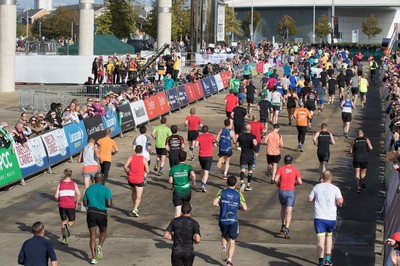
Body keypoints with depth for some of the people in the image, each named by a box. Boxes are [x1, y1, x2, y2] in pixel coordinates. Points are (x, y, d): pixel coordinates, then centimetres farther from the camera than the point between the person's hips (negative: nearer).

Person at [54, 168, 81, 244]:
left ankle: (64, 238, 8)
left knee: (63, 221, 17)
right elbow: (78, 194, -8)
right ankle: (67, 226, -22)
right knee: (72, 221, 13)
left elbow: (56, 196, -2)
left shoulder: (60, 184, 4)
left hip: (62, 206, 1)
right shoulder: (74, 184, 3)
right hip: (71, 206, -1)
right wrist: (76, 203, 5)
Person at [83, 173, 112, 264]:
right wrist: (107, 204, 8)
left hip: (91, 213, 2)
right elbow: (109, 204, -15)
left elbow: (85, 203, 9)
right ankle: (100, 246, -5)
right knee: (103, 232, 23)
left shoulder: (88, 189, 5)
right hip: (102, 214, -2)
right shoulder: (106, 190, -6)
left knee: (92, 236, 6)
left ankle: (94, 258, 0)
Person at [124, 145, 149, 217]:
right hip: (139, 179, -3)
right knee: (139, 197, -1)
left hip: (131, 179, 3)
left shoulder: (131, 157, 2)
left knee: (134, 192, 28)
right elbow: (147, 171, -6)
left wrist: (128, 172, 8)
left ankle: (135, 207, 32)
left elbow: (125, 166, -10)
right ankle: (135, 209, -21)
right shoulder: (144, 159, -3)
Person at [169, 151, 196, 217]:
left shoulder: (173, 168, 1)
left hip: (177, 192, -1)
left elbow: (170, 181, -2)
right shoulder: (188, 167, -4)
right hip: (187, 191, 1)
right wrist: (194, 181, -3)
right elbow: (193, 175, -22)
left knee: (177, 214, -5)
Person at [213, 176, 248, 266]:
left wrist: (221, 205, 6)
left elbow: (214, 203, -13)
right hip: (233, 221, -1)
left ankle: (224, 247, 1)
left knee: (224, 235, 28)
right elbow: (245, 208, -8)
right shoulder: (238, 195, -3)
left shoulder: (222, 192, -2)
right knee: (232, 241, 9)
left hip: (222, 220, 1)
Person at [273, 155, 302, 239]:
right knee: (289, 212, -7)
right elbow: (300, 182, -1)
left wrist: (278, 184, 9)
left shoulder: (280, 169, 0)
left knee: (283, 208, 25)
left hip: (282, 191, 1)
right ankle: (286, 229, -23)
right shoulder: (295, 170, 3)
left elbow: (275, 179, -12)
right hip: (291, 192, -1)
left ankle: (283, 226, 25)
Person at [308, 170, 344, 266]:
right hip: (331, 218, 0)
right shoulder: (335, 188, -1)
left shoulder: (316, 187, 5)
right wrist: (340, 203, 9)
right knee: (329, 236, 23)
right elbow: (340, 201, -13)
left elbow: (310, 199, 9)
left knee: (320, 240, -4)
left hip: (319, 218, 0)